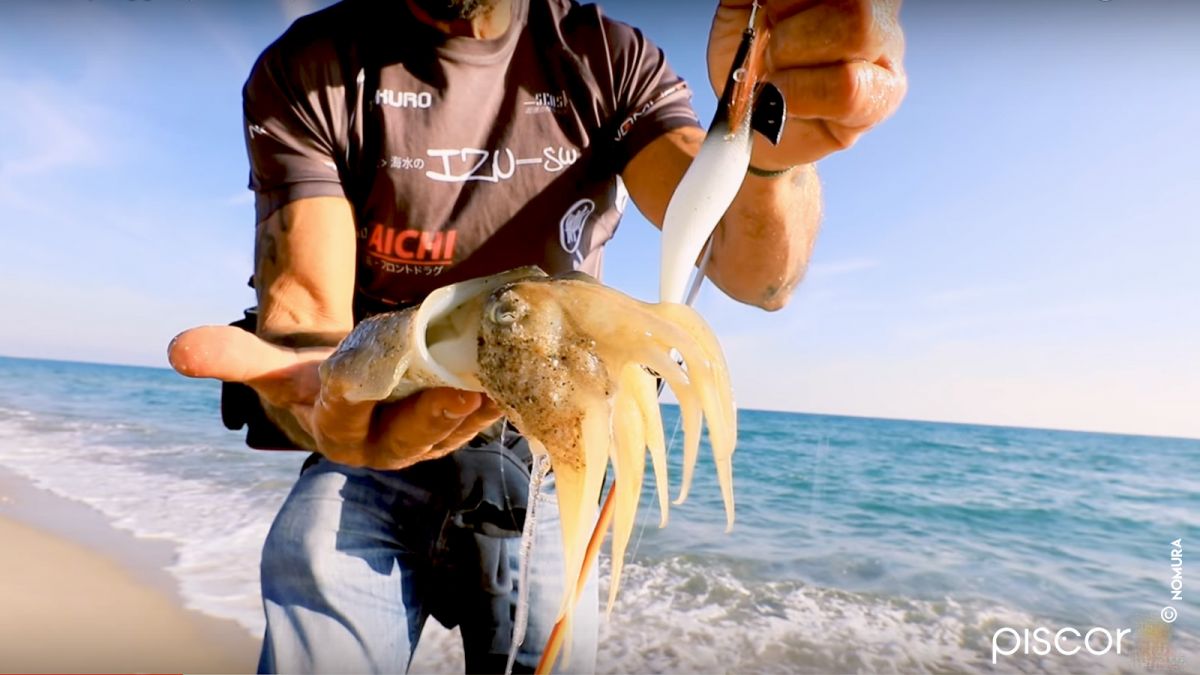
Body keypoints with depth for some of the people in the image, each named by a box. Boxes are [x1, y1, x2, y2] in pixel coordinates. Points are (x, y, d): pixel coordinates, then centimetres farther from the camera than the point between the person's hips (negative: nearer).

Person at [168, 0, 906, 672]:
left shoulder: (612, 61, -3)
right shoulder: (307, 71, -6)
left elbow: (753, 273, -16)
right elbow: (304, 305, -16)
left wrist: (771, 147, -40)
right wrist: (312, 386, -42)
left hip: (543, 462, 2)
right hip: (369, 452, 0)